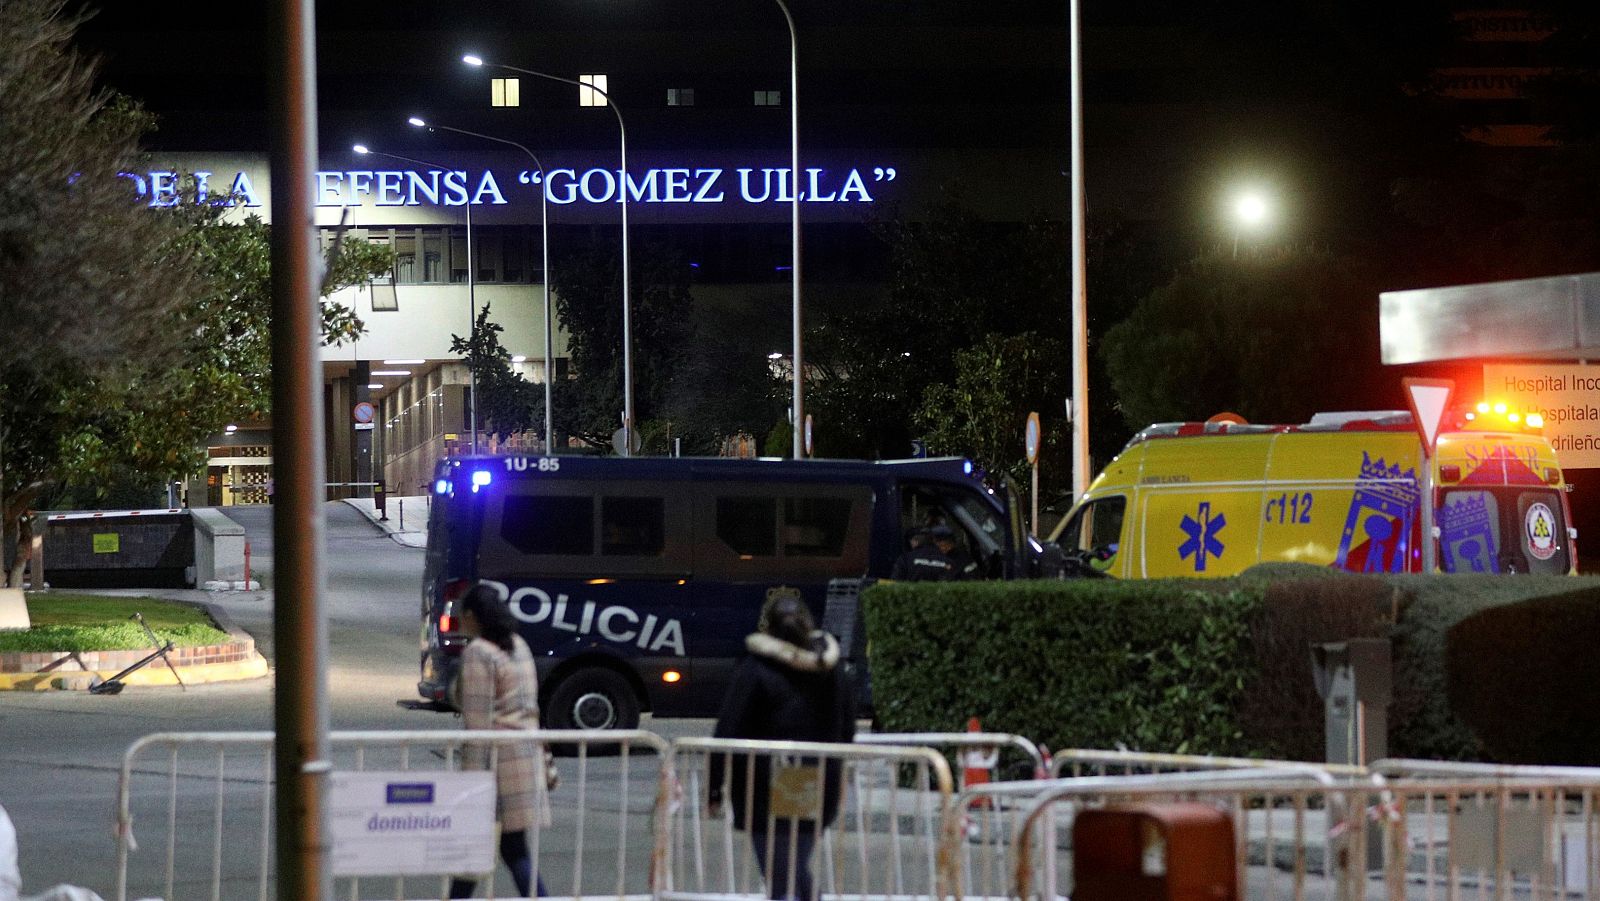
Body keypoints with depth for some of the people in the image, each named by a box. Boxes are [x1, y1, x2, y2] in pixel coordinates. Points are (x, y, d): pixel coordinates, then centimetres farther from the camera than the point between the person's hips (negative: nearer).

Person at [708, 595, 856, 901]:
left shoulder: (754, 672, -9)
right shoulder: (837, 675, 10)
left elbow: (727, 734, -11)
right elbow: (846, 735, 15)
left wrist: (714, 789, -7)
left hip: (768, 793, -6)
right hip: (820, 792, 6)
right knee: (799, 869, 22)